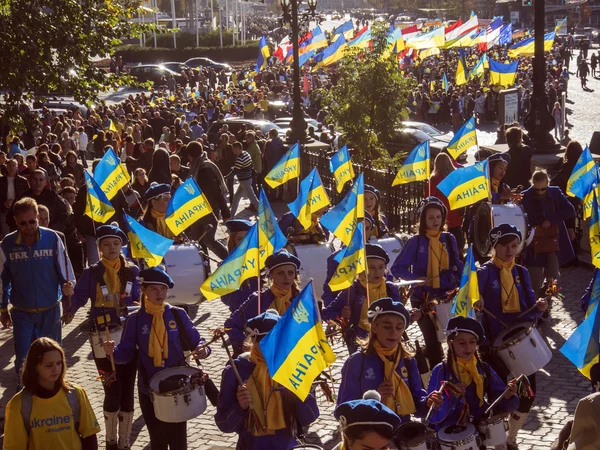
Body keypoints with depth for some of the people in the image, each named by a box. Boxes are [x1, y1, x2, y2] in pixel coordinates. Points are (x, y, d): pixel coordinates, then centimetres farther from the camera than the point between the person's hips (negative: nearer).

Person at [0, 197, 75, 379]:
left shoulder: (52, 238, -13)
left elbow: (64, 269, -5)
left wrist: (68, 287, -27)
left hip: (50, 311, 0)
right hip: (21, 313, 0)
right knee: (23, 360, -1)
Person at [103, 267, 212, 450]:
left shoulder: (177, 314, -4)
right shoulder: (135, 320, -5)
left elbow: (195, 341, 0)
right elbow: (127, 352, -3)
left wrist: (203, 349, -22)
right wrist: (113, 351, -24)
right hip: (149, 388, 0)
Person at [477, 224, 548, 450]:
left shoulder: (522, 273, 9)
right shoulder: (484, 273, -6)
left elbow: (529, 308, 9)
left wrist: (538, 307, -12)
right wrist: (474, 302, -41)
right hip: (494, 343, -5)